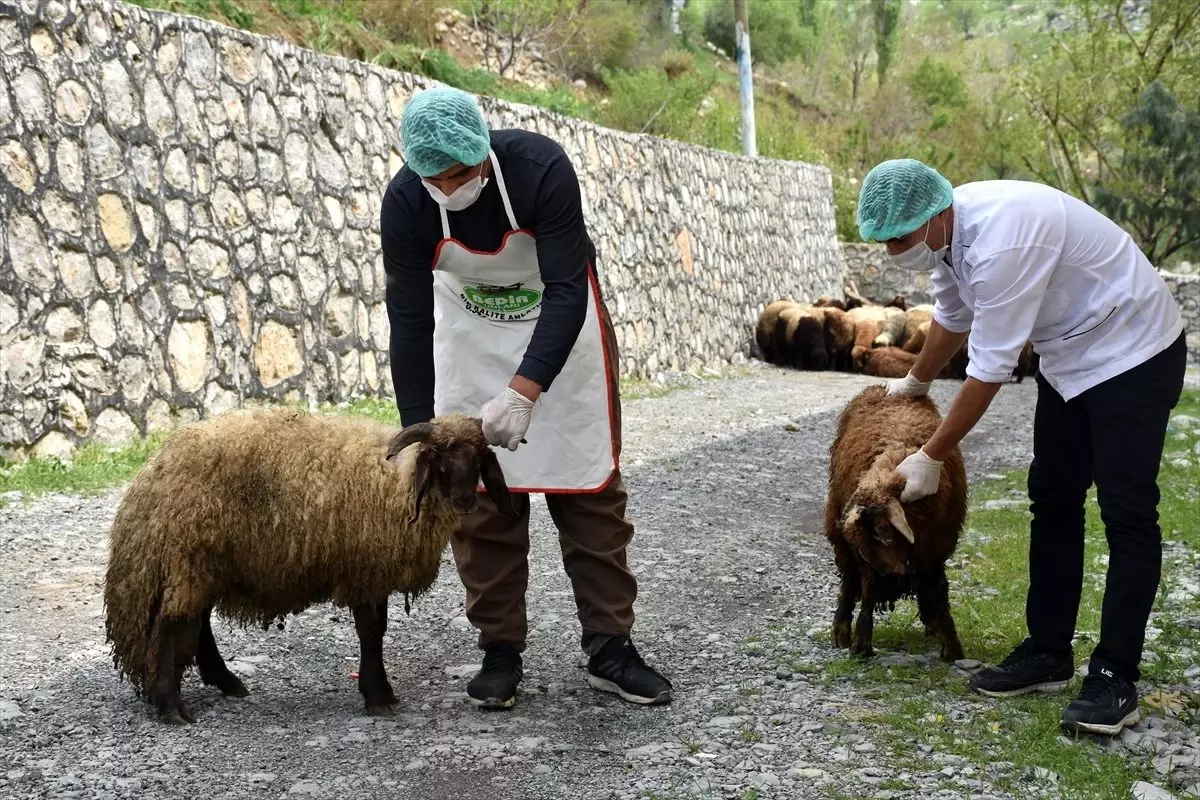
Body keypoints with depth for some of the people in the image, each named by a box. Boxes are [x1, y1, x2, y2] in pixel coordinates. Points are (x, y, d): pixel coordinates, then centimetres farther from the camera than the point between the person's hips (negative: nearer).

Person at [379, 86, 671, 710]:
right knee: (477, 490, -2)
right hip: (469, 329, 2)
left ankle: (610, 647, 5)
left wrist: (523, 392, -42)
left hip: (560, 321, -1)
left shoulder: (541, 168, -32)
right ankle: (500, 649, 8)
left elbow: (566, 291, -32)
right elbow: (409, 321, -20)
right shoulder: (405, 202, -25)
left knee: (589, 484, -1)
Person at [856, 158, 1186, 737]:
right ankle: (1048, 651, 17)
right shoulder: (949, 230, -4)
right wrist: (916, 382, 35)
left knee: (1126, 513, -11)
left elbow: (989, 370, -28)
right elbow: (952, 318, 18)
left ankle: (1114, 678, -9)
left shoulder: (1000, 240, -34)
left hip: (1132, 355, -10)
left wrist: (931, 458, -18)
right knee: (1052, 500, 10)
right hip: (1069, 357, 10)